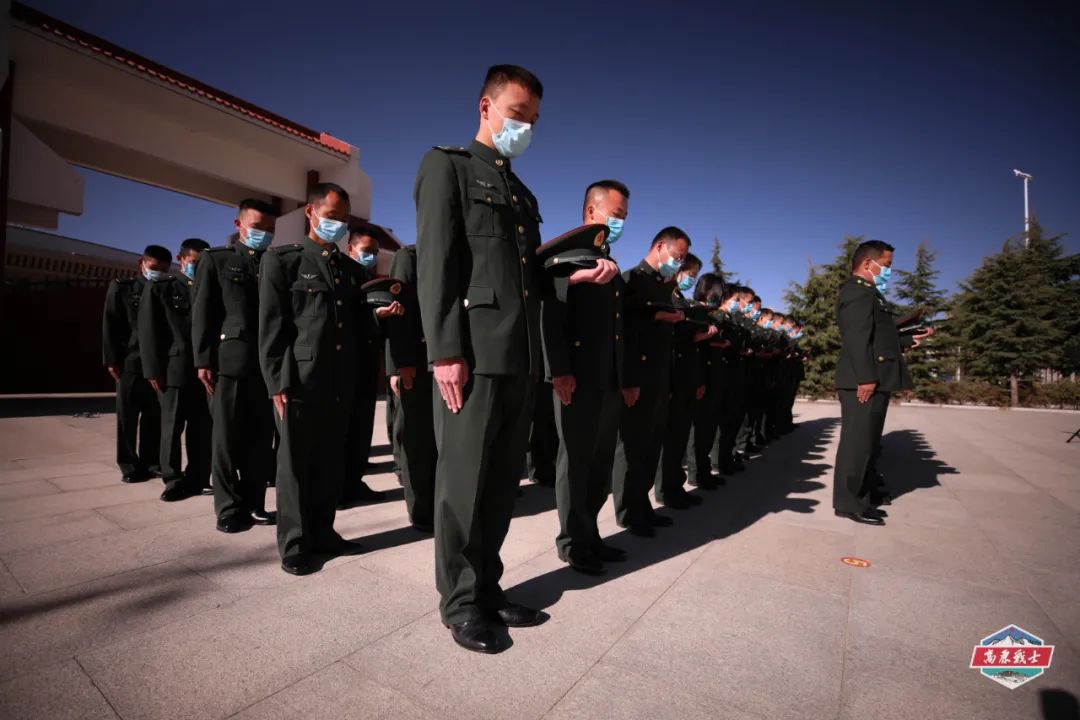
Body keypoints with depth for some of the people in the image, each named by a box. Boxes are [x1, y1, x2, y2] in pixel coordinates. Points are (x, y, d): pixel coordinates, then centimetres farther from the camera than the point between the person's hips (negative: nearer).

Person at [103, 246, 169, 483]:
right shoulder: (121, 288, 10)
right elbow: (110, 325, 3)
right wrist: (112, 360, -6)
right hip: (130, 363, -1)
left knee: (154, 417, 5)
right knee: (128, 416, 2)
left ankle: (151, 462, 14)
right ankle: (129, 466, 10)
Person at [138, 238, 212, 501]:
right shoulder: (159, 287, 9)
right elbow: (149, 330, 2)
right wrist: (153, 370, -7)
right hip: (174, 368, -2)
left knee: (202, 426, 4)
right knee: (172, 426, 3)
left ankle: (196, 478, 14)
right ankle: (173, 480, 13)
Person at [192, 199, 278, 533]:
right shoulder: (215, 259, 10)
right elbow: (201, 313, 3)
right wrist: (203, 360, -6)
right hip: (229, 361, -2)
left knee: (261, 439, 6)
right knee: (227, 439, 3)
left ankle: (255, 503, 15)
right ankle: (229, 509, 12)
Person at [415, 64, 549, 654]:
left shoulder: (523, 194, 27)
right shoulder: (448, 165, 5)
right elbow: (435, 263, -8)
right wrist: (445, 350, -16)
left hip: (523, 359, 7)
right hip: (475, 354, -7)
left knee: (503, 482, 12)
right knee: (464, 483, 1)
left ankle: (487, 588, 26)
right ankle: (460, 603, 18)